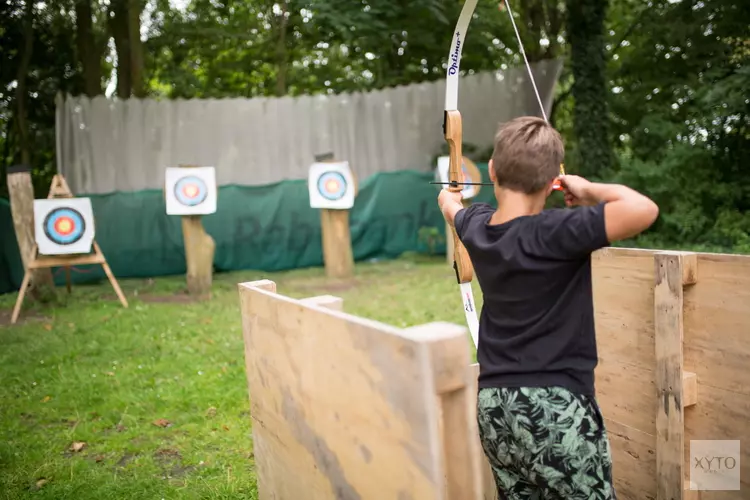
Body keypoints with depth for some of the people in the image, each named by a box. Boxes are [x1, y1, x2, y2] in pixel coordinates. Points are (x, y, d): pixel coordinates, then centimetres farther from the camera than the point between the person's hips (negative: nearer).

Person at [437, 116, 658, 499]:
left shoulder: (476, 227, 1)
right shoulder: (553, 233, -19)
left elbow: (451, 206, 26)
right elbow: (644, 209, -27)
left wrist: (448, 197, 49)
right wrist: (588, 190, -8)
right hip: (554, 409, -6)